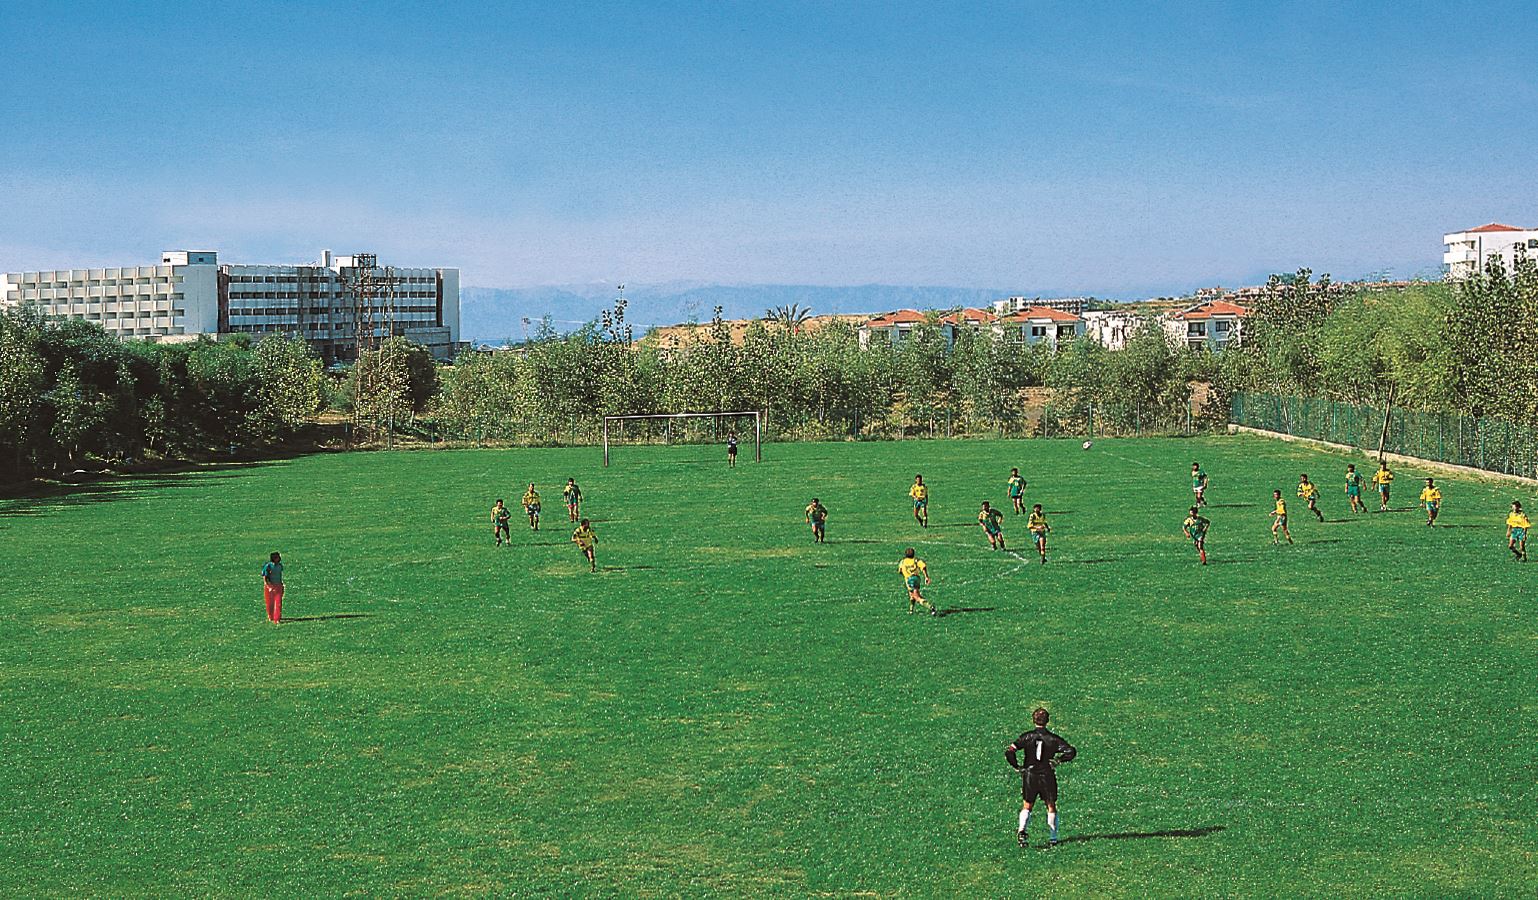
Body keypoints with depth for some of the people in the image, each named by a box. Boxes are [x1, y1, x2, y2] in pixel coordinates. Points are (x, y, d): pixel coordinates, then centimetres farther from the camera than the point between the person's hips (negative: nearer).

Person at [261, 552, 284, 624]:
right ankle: (270, 617, 34)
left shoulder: (280, 566, 5)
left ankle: (277, 620, -10)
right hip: (270, 586, -3)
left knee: (278, 603, -8)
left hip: (278, 586, 3)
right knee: (270, 603, 10)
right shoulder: (268, 566, -11)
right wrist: (269, 587, -20)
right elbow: (264, 578, -11)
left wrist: (282, 585, 19)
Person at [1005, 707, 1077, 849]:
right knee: (1051, 806, 12)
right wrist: (1058, 760, -1)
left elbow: (1009, 751, -12)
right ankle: (1052, 838, 11)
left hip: (1029, 775, 1)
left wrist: (1016, 766, -1)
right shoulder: (1053, 738, -3)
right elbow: (1071, 751, -11)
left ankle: (1022, 829, -11)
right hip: (1047, 776, 0)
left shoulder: (1027, 737, -3)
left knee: (1026, 806, 13)